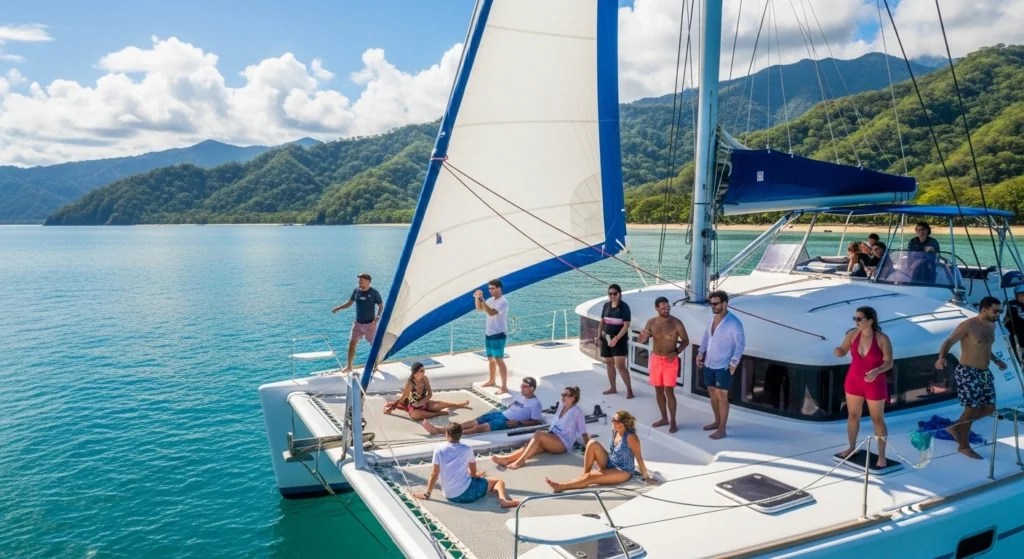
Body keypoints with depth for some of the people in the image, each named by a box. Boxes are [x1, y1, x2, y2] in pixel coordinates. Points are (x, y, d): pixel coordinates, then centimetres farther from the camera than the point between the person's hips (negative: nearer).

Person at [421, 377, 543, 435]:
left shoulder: (535, 403, -8)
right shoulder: (519, 395, 17)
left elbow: (536, 422, -12)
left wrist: (518, 423, -19)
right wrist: (502, 411, 9)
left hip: (508, 421, -7)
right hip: (501, 414, 8)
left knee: (480, 427, -25)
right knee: (473, 422, -7)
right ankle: (438, 430, -16)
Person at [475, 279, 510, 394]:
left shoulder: (503, 302, -18)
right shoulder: (491, 300, 9)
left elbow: (491, 312, -30)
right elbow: (479, 308, 18)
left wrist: (481, 299, -32)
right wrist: (477, 298, 0)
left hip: (498, 335, -9)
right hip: (488, 333, 9)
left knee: (499, 360, -10)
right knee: (490, 359, 19)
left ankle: (504, 387, -8)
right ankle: (491, 381, 36)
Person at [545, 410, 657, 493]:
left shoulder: (631, 437, -24)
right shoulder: (615, 431, -2)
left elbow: (639, 458, -19)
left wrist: (646, 477, -15)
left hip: (623, 472, -8)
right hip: (609, 465, 8)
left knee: (590, 477, -25)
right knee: (592, 443, -14)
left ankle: (562, 486, -21)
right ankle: (584, 475, -12)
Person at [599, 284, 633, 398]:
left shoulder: (624, 307, -12)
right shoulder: (606, 305, 6)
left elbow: (626, 325, -16)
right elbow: (602, 322, 13)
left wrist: (616, 338, -23)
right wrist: (599, 336, 4)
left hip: (619, 339, -6)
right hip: (606, 338, 6)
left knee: (620, 365, -11)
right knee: (609, 363, 12)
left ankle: (629, 390, -1)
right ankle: (613, 388, 25)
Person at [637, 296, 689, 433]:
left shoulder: (676, 323, -10)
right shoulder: (651, 322, -2)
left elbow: (685, 341, -1)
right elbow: (640, 341, 2)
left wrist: (676, 352, -16)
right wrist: (642, 336, -22)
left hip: (670, 361, -4)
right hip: (655, 359, 4)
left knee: (669, 391, -8)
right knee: (658, 390, 11)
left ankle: (673, 421, 4)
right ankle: (664, 418, 26)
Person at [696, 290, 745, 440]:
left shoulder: (733, 322, -18)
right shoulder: (713, 317, 4)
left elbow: (741, 343, -15)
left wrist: (734, 363, -18)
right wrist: (701, 353, 9)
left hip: (723, 366, -8)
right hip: (709, 363, 8)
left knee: (721, 396, -3)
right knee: (712, 392, 16)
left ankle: (722, 429, 6)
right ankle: (717, 421, 32)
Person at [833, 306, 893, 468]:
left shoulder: (882, 339, -19)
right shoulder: (853, 334, -8)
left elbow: (889, 362, -16)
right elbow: (843, 351, 2)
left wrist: (877, 371, -35)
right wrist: (837, 352, -22)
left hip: (875, 385, -4)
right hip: (854, 381, 4)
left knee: (878, 420, 8)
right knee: (853, 415, 16)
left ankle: (882, 455, 21)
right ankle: (852, 448, 34)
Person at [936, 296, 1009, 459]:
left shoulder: (992, 325, 9)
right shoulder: (968, 325, -16)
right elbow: (949, 342, -19)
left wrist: (996, 360, 25)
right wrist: (942, 357, -36)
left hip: (984, 373, 9)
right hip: (968, 373, -9)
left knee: (989, 407, 10)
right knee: (972, 408, -3)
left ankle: (956, 427, 26)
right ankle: (964, 446, 13)